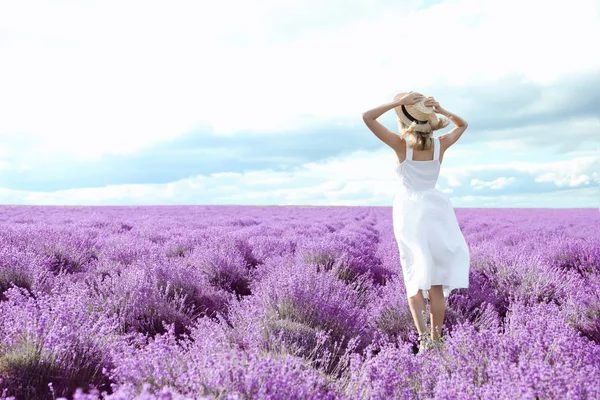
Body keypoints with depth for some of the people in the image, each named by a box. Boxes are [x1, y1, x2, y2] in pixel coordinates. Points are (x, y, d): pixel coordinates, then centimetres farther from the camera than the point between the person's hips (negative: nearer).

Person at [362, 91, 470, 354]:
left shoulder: (402, 145, -10)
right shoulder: (440, 145, -1)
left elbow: (367, 117, -9)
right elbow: (462, 125, 19)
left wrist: (398, 102, -11)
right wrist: (442, 111, 3)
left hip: (409, 212, -2)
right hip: (435, 211, 3)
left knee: (415, 278, 3)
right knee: (437, 284, 9)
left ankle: (423, 335, -14)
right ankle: (436, 338, 14)